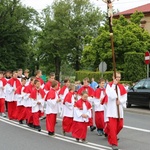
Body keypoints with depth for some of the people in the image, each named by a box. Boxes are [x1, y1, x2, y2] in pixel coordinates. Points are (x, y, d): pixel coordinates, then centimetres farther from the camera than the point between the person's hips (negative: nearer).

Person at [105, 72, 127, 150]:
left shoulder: (121, 87, 8)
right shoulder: (109, 85, -8)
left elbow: (125, 97, 13)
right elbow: (112, 96, -22)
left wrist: (120, 101, -6)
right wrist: (114, 85, -19)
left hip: (119, 109, 6)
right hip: (111, 109, -6)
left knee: (120, 125, 12)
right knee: (112, 127, -10)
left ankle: (111, 136, 38)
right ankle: (114, 143, -5)